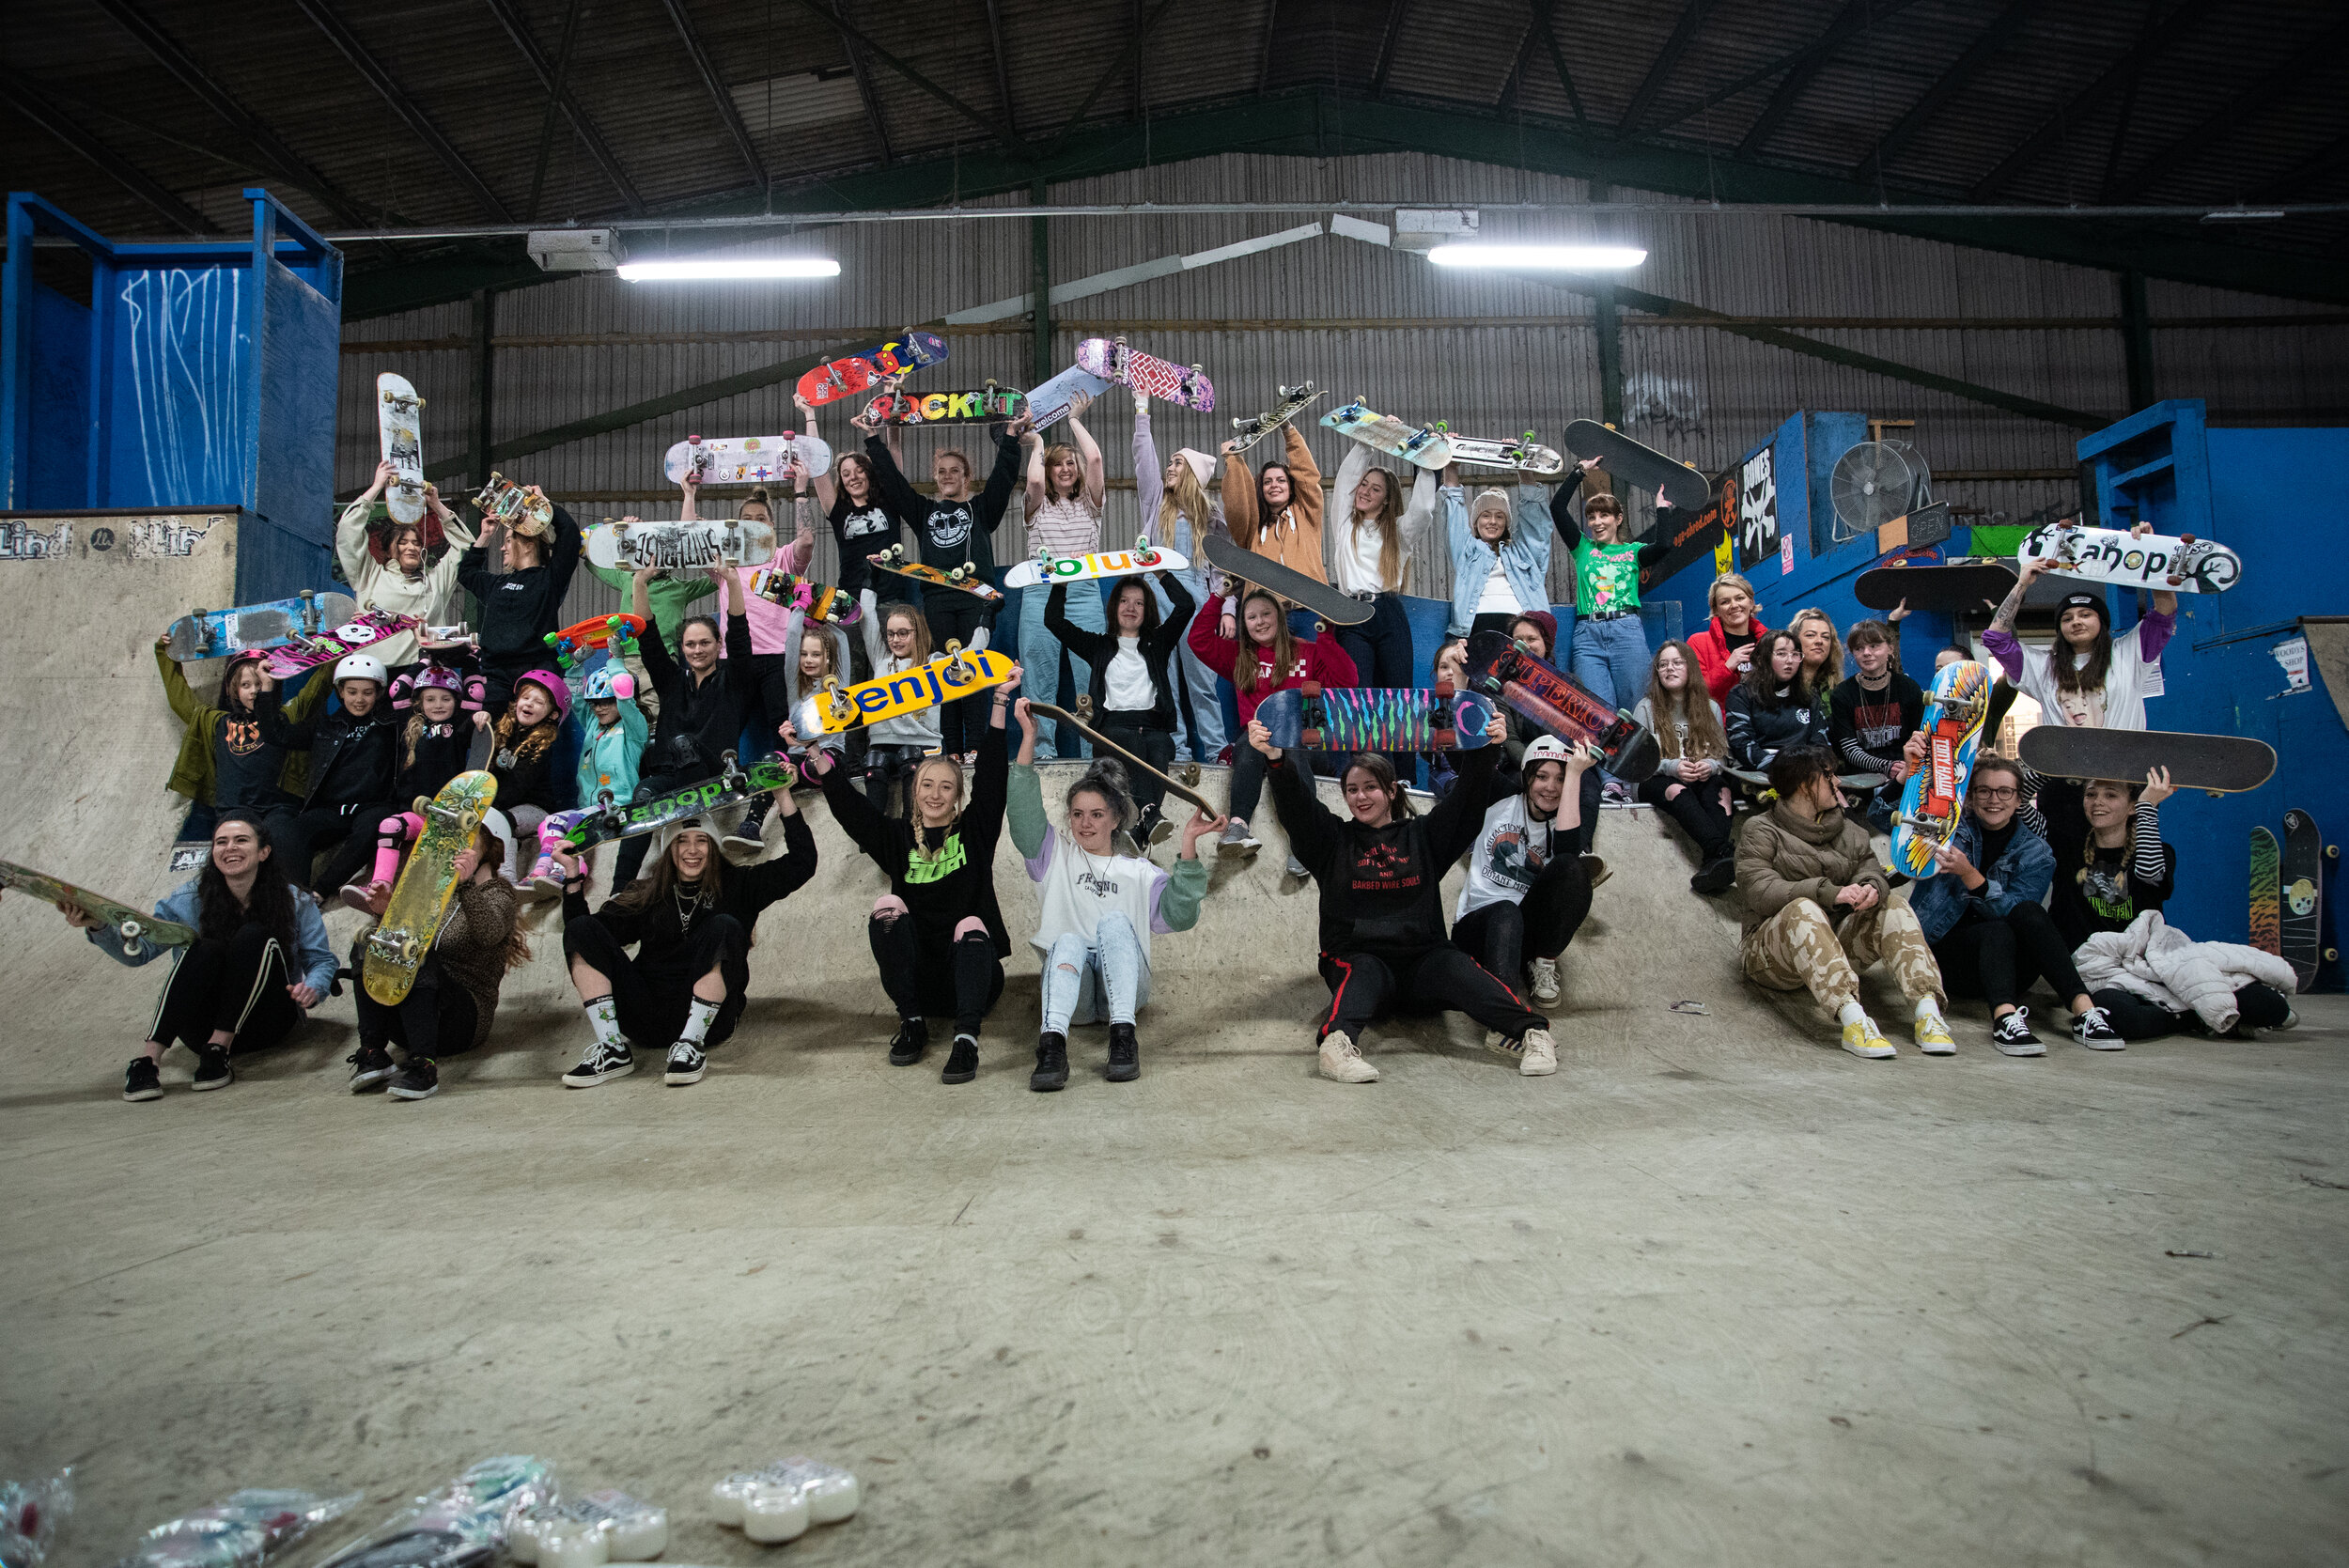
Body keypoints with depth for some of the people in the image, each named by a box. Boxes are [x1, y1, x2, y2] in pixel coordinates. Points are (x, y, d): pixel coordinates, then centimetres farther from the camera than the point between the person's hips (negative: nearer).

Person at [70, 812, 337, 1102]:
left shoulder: (294, 900, -2)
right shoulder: (189, 899, 1)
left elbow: (322, 960, 1)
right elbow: (138, 949, -8)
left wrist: (312, 988, -21)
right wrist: (98, 926, -27)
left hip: (265, 1022, -1)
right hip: (203, 1025, 1)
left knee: (255, 937, -25)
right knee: (204, 950, -28)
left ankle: (218, 1050, -26)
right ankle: (146, 1060, -34)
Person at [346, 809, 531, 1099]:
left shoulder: (497, 894, 3)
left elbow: (489, 933, -21)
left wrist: (468, 884, -36)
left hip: (464, 1018, -5)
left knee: (419, 956, -30)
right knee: (369, 942, -15)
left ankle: (423, 1065, -40)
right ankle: (373, 1055, -24)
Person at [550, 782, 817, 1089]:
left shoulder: (737, 886, 10)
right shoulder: (644, 894, 16)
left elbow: (801, 863, 1)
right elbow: (579, 934, 9)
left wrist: (783, 795, -3)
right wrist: (573, 876, 1)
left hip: (707, 1016, -3)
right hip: (644, 1017, 3)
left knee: (724, 928, -26)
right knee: (581, 929, -10)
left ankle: (692, 1045, -25)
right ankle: (613, 1050, -20)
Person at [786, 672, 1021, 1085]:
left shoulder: (974, 830, 8)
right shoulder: (899, 838, 12)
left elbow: (992, 775, -2)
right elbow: (847, 803, 2)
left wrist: (1001, 701, -10)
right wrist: (813, 752, -9)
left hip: (970, 971, -2)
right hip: (917, 973, 2)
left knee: (971, 926, -32)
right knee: (888, 907, -21)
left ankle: (967, 1038, -50)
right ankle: (912, 1023, -21)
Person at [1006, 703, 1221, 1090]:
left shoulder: (1138, 873, 17)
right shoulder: (1056, 856, 20)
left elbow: (1179, 915, -1)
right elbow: (1024, 811, 4)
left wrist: (1188, 845, -12)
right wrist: (1028, 737, -4)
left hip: (1123, 985, 0)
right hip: (1069, 982, 0)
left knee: (1114, 921, -27)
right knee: (1069, 940, -31)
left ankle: (1123, 1037, -39)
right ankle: (1052, 1044, -53)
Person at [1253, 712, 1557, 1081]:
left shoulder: (1422, 835, 19)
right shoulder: (1333, 838, 15)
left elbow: (1469, 797, 7)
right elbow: (1296, 802, -2)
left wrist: (1485, 749, -11)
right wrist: (1275, 758, -21)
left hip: (1421, 961, 1)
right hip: (1357, 958, -1)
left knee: (1453, 965, -29)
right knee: (1365, 972, -34)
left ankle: (1531, 1032, -45)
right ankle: (1339, 1042, -60)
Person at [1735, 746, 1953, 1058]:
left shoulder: (1849, 831, 19)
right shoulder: (1761, 832, 0)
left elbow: (1871, 870, 3)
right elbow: (1762, 893, -16)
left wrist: (1871, 888, -24)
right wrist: (1829, 892, -29)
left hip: (1837, 944, 5)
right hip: (1771, 952, -5)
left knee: (1892, 906, -16)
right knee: (1802, 909, -35)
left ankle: (1928, 1010, -34)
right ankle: (1852, 1019, -54)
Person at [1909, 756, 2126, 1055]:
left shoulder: (2036, 852, 6)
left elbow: (2015, 913, -10)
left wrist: (1968, 874, -24)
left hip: (2005, 964, 1)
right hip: (1945, 955, -1)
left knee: (2027, 912, -29)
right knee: (1997, 931, -33)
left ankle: (2083, 1008, -39)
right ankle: (2005, 1016, -55)